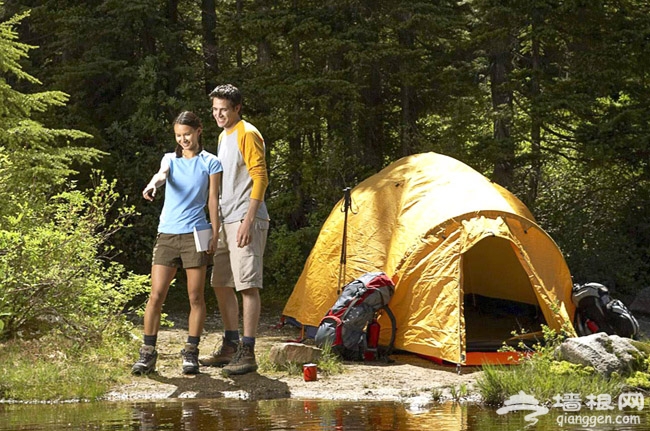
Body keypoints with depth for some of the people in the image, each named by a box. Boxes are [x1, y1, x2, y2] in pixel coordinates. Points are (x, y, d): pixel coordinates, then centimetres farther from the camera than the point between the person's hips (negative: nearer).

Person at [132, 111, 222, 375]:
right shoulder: (171, 159, 11)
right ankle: (148, 353, 1)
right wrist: (152, 184, -35)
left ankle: (191, 353, 8)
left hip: (195, 234, -2)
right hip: (166, 234, 2)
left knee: (196, 296, 0)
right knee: (156, 295, -3)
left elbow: (213, 200, 5)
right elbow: (162, 173, -12)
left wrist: (215, 234, -1)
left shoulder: (210, 163, 6)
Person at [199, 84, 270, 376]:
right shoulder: (223, 136, 19)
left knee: (247, 285, -11)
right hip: (226, 221, 10)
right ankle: (230, 346, 22)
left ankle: (247, 353, -11)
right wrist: (218, 221, 23)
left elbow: (260, 177, -16)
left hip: (246, 222, -10)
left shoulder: (247, 134, -10)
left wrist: (248, 220, -21)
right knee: (221, 284, 13)